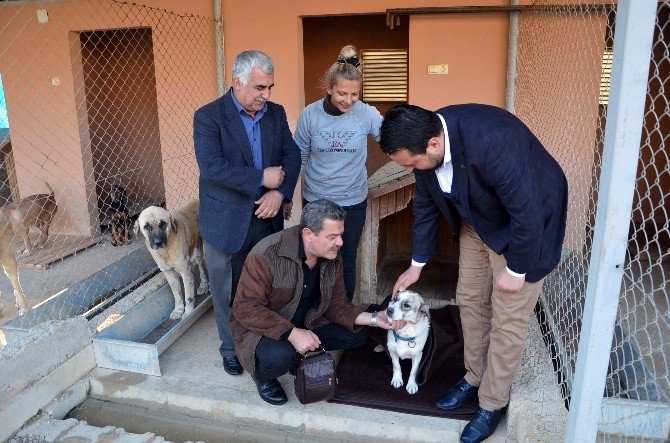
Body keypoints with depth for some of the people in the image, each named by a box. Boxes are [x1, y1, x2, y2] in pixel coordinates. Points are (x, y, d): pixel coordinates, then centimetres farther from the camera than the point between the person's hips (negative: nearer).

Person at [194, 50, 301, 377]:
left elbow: (291, 155, 0)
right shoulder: (208, 117, -11)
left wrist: (280, 193, -16)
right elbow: (211, 166, -22)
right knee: (228, 292, 12)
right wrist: (261, 179, -22)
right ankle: (231, 349, 32)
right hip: (226, 223, -3)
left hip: (267, 218, 4)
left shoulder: (276, 113, 6)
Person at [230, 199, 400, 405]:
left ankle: (302, 354, 9)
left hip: (305, 322, 6)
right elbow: (246, 308, -28)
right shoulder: (266, 255, -29)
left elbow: (335, 304, -1)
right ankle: (262, 375, -1)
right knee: (280, 357, -37)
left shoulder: (333, 257, -8)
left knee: (357, 334, -9)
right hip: (261, 327, -6)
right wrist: (292, 333, -35)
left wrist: (373, 318, -18)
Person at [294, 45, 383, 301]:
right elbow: (299, 156, 0)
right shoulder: (310, 115, -9)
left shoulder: (367, 114, -11)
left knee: (347, 263, 12)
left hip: (352, 201, 0)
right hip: (315, 200, 1)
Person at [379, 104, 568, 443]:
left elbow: (528, 212, -30)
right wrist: (417, 264, 9)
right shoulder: (423, 142, -15)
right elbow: (425, 205, 1)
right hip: (478, 219, 7)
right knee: (470, 299, 14)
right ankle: (474, 379, 34)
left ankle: (492, 404, 19)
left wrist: (515, 270, -17)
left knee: (507, 317, 0)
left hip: (526, 223, -6)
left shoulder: (491, 142, -40)